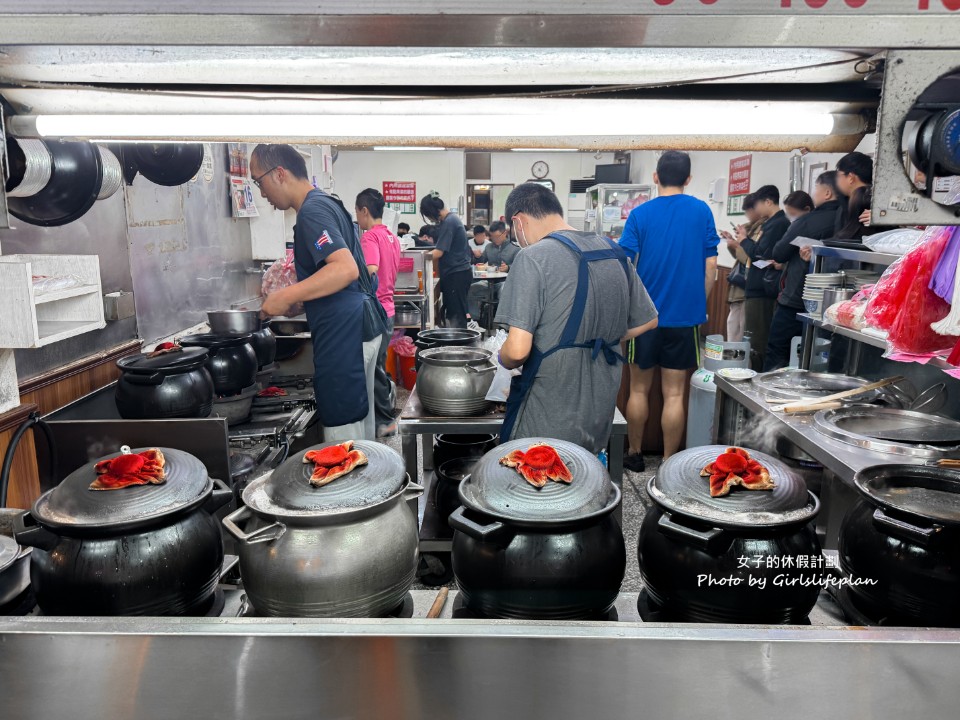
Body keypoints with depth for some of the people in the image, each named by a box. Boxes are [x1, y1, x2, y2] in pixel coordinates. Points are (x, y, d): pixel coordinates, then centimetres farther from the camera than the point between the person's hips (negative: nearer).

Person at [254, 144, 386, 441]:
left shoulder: (312, 210, -14)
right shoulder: (328, 203, 18)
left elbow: (346, 269, -27)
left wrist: (288, 296, -23)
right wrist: (295, 297, 23)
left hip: (343, 331, -11)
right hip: (360, 325, 11)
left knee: (342, 426, -4)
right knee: (360, 417, 19)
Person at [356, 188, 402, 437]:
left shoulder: (370, 236, -14)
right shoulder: (392, 236, 13)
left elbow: (371, 270, -30)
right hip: (387, 308, 9)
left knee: (374, 368, 1)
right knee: (378, 366, 19)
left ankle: (384, 422, 9)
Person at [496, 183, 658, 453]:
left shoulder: (533, 257, -17)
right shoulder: (615, 253, 4)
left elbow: (517, 350, -23)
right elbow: (647, 321, 14)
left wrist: (504, 360, -2)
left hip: (547, 425, -6)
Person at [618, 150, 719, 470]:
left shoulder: (640, 214, -4)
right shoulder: (702, 211, 0)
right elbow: (710, 266, 1)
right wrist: (699, 303, 13)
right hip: (685, 316, 1)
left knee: (639, 388, 13)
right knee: (674, 393, 5)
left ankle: (635, 454, 24)